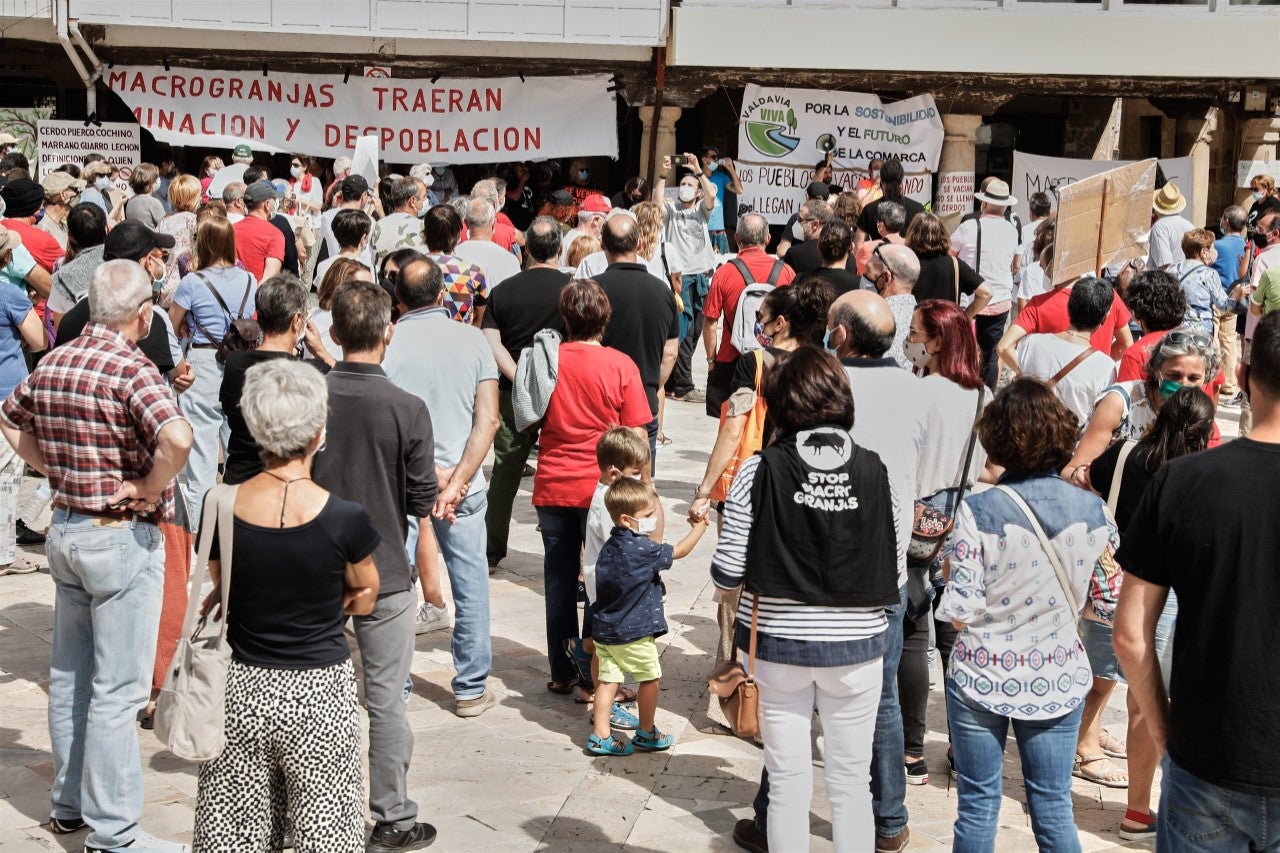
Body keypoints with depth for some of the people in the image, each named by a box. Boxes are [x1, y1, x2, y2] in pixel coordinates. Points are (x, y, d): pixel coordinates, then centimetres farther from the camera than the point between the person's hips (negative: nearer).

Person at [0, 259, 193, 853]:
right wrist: (150, 491, -19)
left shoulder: (52, 363, 4)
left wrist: (54, 468, 13)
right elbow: (177, 437, -36)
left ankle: (69, 801, 32)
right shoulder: (130, 369, -19)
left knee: (68, 675, 19)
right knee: (117, 690, 0)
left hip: (64, 530, 8)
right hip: (121, 537, -8)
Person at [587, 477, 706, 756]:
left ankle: (600, 737, 8)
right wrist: (700, 527, 3)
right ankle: (646, 733, 24)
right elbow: (679, 551, -8)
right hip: (634, 633, -7)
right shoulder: (642, 550, -20)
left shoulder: (610, 546, 3)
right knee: (650, 678, 12)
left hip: (604, 629, 7)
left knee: (608, 679, 9)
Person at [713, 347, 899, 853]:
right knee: (851, 781, 13)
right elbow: (892, 570, -4)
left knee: (788, 778, 11)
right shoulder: (873, 471, -7)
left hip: (780, 644, -1)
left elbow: (727, 573, -10)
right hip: (856, 645, 1)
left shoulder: (759, 471, -11)